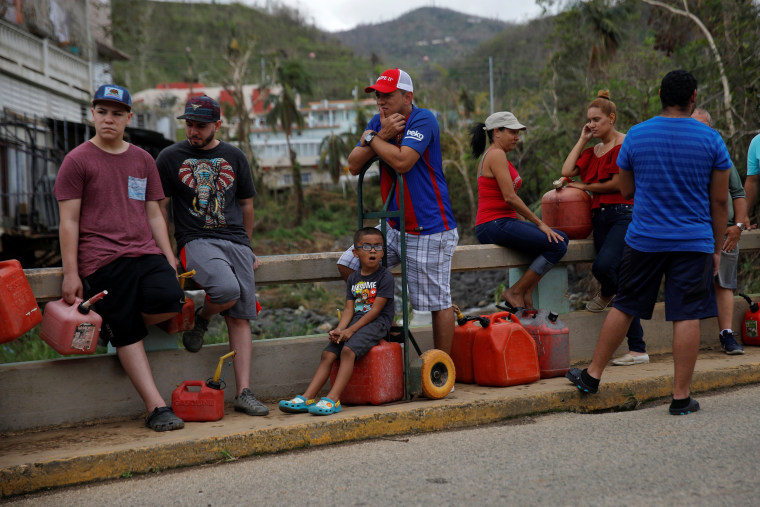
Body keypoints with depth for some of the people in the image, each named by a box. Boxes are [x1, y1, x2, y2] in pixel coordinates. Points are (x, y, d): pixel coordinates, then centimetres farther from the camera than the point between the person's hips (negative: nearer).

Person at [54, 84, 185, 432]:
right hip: (101, 260, -4)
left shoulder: (143, 160, 17)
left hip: (146, 253, 4)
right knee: (127, 335, -7)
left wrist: (169, 259, 10)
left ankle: (117, 327, 7)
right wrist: (70, 273, -6)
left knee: (169, 302, -23)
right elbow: (69, 221, 0)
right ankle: (156, 408, -4)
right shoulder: (77, 160, 3)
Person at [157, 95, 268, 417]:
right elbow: (160, 207, 7)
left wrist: (246, 247, 23)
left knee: (240, 317, -7)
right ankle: (200, 318, 1)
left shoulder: (234, 158, 14)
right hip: (195, 241, -3)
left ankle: (244, 393, -7)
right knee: (227, 288, -32)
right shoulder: (170, 157, 7)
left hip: (235, 241, 3)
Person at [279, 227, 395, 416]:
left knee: (348, 350, -29)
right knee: (328, 353, -11)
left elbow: (375, 310, -11)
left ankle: (333, 399, -37)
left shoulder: (385, 277, -5)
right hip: (356, 321, 6)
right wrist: (339, 330, -11)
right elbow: (349, 309, 9)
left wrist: (351, 330, -16)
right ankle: (308, 397, -15)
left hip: (377, 323, -6)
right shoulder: (353, 278, 15)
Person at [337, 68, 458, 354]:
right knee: (348, 265, 7)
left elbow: (402, 161, -27)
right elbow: (354, 165, 1)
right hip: (393, 226, 8)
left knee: (438, 302, -2)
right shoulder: (378, 122, 9)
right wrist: (382, 135, -11)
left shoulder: (423, 120, -13)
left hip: (429, 231, -8)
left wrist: (371, 137, -12)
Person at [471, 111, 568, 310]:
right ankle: (515, 292, -8)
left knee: (561, 238, 2)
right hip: (494, 225, -10)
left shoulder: (495, 155, 21)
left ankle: (527, 295, 1)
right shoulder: (496, 154, -10)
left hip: (504, 222, 10)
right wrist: (540, 224, -12)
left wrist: (533, 224, 12)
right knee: (556, 246, -18)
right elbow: (510, 197, -17)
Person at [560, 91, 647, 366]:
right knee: (623, 281, 3)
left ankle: (607, 293, 9)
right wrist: (582, 140, 9)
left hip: (624, 214, -7)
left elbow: (619, 183, -9)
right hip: (600, 216, 7)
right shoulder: (593, 151, 19)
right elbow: (567, 171, 5)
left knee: (603, 266, -30)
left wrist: (586, 187, 3)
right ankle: (638, 349, 4)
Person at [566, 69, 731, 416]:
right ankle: (681, 397, 3)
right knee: (687, 316, 1)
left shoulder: (636, 136, 0)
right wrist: (717, 248, 8)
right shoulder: (710, 139, -3)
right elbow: (719, 200, 0)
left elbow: (625, 190, 10)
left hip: (644, 240, 2)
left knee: (623, 307, 13)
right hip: (694, 243, -1)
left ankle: (592, 376, 21)